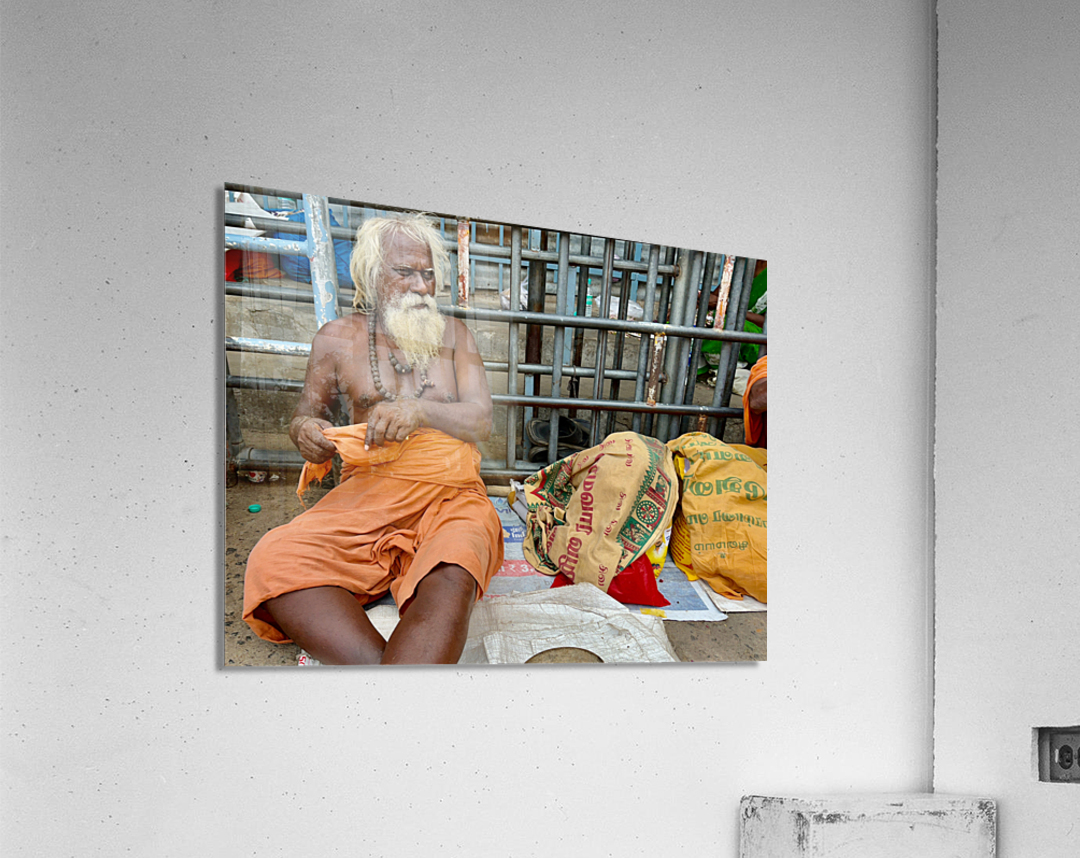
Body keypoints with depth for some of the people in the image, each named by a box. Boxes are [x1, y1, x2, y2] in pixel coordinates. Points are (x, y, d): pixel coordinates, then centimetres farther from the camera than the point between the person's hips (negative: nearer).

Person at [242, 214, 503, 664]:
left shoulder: (453, 334, 15)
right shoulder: (338, 338, 14)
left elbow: (481, 420, 5)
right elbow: (306, 412, 21)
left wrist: (420, 412, -17)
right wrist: (305, 432, -6)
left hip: (449, 493, 0)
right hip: (366, 488, 1)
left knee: (450, 579, -38)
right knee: (272, 561, -32)